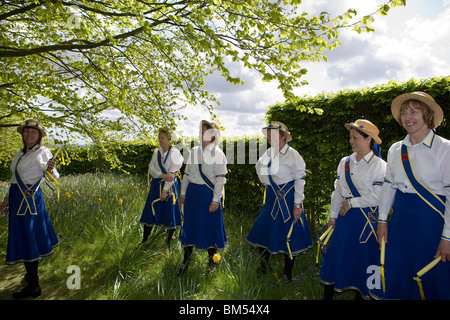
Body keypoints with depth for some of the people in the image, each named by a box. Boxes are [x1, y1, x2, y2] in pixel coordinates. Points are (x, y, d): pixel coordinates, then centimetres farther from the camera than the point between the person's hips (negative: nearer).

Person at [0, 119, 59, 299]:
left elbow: (55, 178, -13)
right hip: (18, 198, 8)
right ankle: (32, 274, 34)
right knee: (25, 237, 17)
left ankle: (33, 287, 5)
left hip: (29, 198, -8)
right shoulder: (20, 153, 15)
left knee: (26, 239, -5)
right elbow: (17, 179, 20)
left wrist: (51, 170, -34)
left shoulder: (42, 152, -8)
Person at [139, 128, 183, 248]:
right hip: (156, 184, 5)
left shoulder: (175, 153, -8)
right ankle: (144, 241, 22)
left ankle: (168, 243, 19)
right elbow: (151, 168, 0)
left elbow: (172, 173, -13)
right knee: (150, 212, 8)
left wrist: (165, 190, -16)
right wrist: (162, 175, -19)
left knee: (170, 214, 2)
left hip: (169, 186, -5)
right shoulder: (156, 152, 8)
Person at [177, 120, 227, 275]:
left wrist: (215, 200, -14)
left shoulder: (217, 154, -8)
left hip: (208, 193, -5)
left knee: (209, 226, 4)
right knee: (189, 223, 12)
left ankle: (212, 261, 25)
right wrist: (183, 193, 11)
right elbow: (187, 173, 14)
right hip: (192, 192, 5)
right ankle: (186, 259, 29)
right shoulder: (194, 151, 9)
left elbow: (220, 179, -11)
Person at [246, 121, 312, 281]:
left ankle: (287, 275, 21)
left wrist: (297, 205, -17)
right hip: (272, 198, 7)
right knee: (261, 232, 9)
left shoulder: (292, 155, -14)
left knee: (289, 238, 3)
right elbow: (259, 167, 24)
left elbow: (300, 181, -15)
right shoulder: (269, 153, 5)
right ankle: (263, 269, 29)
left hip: (289, 199, -6)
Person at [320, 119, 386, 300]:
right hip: (346, 217, 5)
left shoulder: (380, 166, -8)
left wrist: (351, 203, -11)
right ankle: (327, 295, 22)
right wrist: (333, 216, 11)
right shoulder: (345, 162, 8)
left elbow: (378, 196, -16)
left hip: (367, 219, -4)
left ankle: (361, 295, 27)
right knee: (335, 253, 7)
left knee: (363, 258, 6)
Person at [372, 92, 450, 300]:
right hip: (400, 218, 5)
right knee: (395, 276, 12)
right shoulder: (395, 149, 7)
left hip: (432, 219, -4)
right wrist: (382, 220, 7)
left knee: (431, 279, 8)